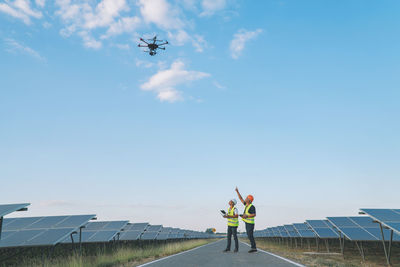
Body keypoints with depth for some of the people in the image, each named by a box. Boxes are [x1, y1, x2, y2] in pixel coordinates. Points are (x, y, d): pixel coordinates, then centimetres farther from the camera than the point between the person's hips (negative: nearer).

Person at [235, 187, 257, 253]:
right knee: (249, 236, 8)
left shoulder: (252, 207, -14)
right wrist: (237, 191, 13)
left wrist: (246, 216, -26)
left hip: (250, 223, -9)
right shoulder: (246, 205, 11)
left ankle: (253, 248, -8)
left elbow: (254, 215, -21)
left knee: (250, 236, -11)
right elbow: (241, 199, 16)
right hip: (247, 223, 9)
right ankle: (254, 248, 11)